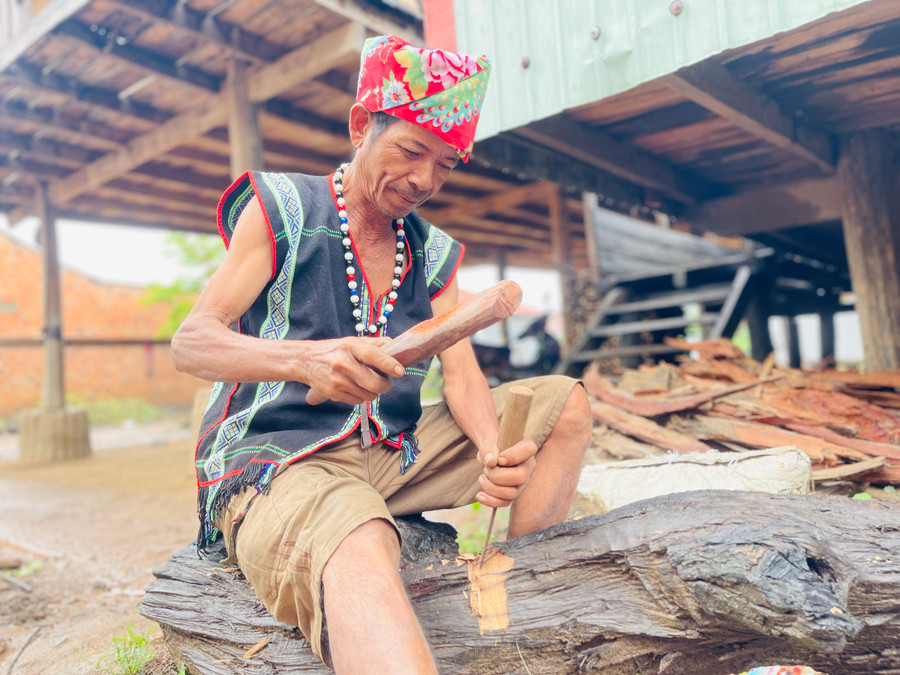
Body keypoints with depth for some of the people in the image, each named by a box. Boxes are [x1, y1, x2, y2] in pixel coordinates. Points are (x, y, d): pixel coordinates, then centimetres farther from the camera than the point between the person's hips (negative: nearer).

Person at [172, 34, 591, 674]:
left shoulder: (433, 253, 10)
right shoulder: (281, 208, -3)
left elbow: (462, 375, 2)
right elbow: (191, 343, -10)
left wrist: (494, 449, -22)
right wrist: (306, 359, -30)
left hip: (392, 452, 6)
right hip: (273, 457, -6)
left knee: (566, 401, -2)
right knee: (358, 552, -42)